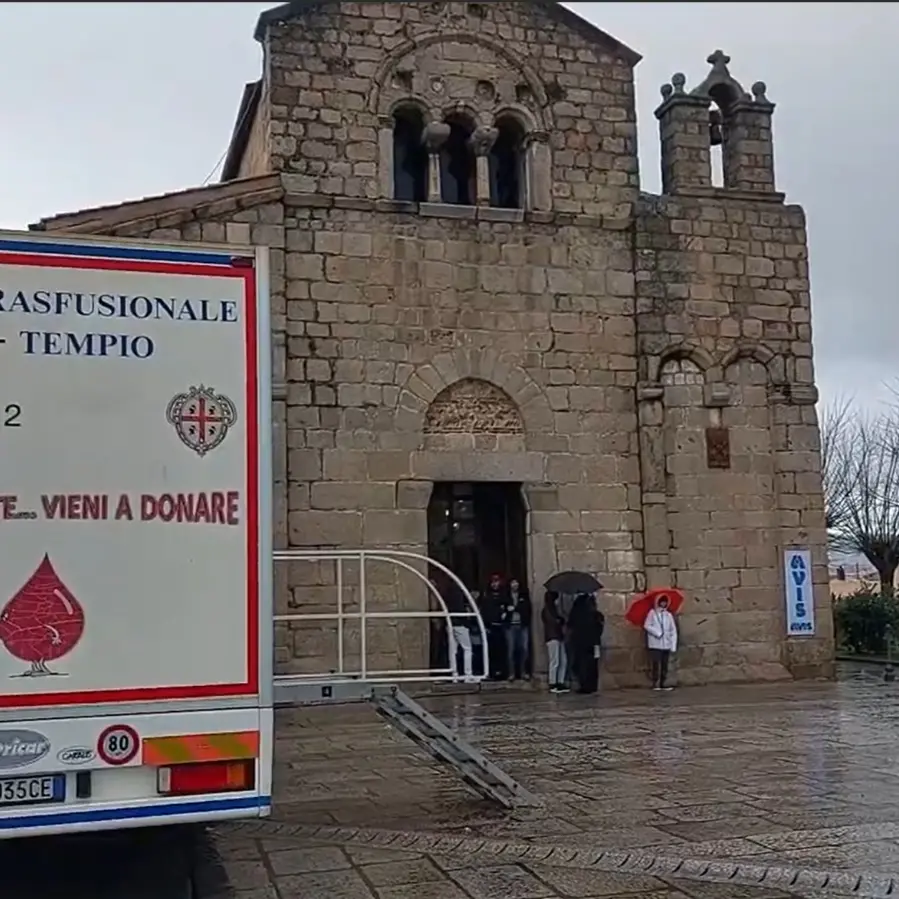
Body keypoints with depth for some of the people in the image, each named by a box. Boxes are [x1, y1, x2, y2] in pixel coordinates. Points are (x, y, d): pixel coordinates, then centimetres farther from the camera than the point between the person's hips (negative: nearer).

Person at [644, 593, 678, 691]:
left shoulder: (669, 615, 6)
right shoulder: (652, 613, -2)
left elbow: (673, 631, 6)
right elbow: (647, 625, -9)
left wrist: (673, 645, 0)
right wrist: (658, 633, -14)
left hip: (666, 645, 4)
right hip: (655, 644, -4)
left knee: (665, 665, 7)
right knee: (656, 664, -6)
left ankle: (663, 684, 14)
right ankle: (655, 684, 0)